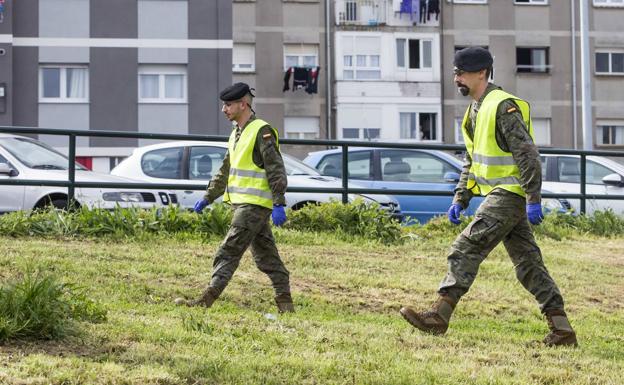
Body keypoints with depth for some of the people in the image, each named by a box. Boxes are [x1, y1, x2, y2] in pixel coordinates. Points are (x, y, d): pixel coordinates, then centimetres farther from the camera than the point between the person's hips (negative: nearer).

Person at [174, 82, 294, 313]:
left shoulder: (261, 131, -11)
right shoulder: (237, 133, 18)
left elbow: (276, 170, -15)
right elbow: (225, 171, 27)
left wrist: (279, 204, -21)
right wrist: (208, 197, 27)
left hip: (255, 205, -9)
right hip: (243, 204, 9)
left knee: (228, 252, -11)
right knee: (265, 255, 10)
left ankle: (207, 300, -12)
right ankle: (284, 301, 13)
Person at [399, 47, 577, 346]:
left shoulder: (504, 107, -14)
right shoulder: (475, 110, 17)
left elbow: (528, 155, -19)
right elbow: (472, 161, 25)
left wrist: (533, 200, -22)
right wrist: (460, 199, 18)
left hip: (509, 195, -10)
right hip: (499, 196, 10)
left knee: (466, 249, -13)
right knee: (528, 263, 9)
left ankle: (439, 316, -13)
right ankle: (562, 329, 11)